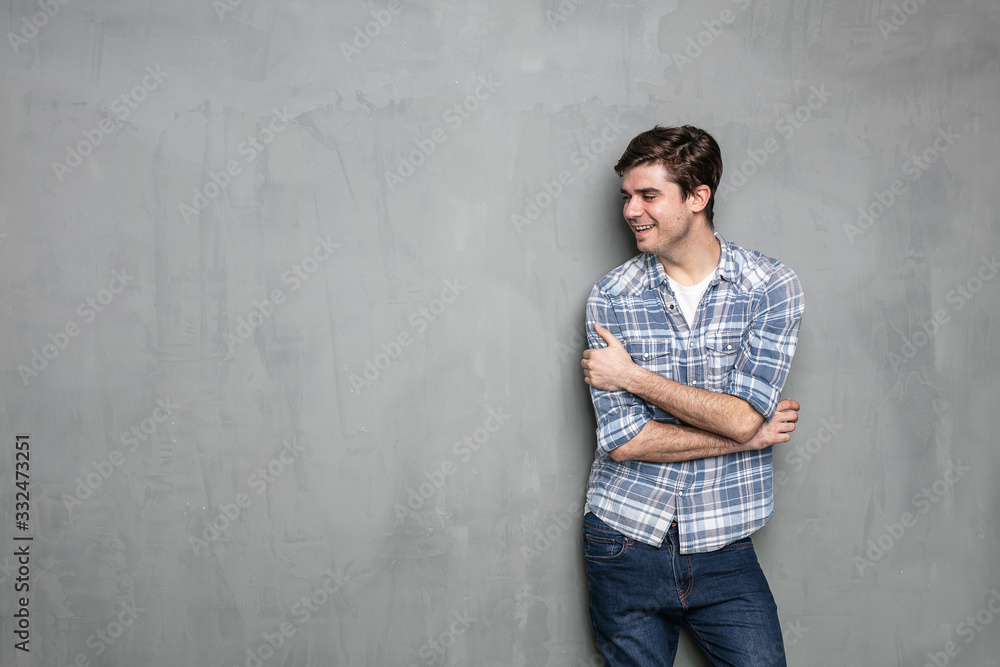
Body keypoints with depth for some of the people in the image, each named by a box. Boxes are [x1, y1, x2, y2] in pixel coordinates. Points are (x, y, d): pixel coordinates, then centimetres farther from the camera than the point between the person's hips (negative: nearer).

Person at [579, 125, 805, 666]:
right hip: (625, 543, 1)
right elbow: (623, 439, -12)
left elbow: (741, 416, -17)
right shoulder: (611, 297, -4)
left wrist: (633, 376, -13)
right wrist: (748, 434, -11)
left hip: (723, 550, 0)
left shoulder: (772, 287, -6)